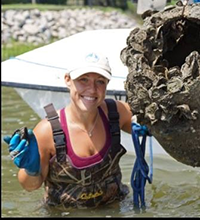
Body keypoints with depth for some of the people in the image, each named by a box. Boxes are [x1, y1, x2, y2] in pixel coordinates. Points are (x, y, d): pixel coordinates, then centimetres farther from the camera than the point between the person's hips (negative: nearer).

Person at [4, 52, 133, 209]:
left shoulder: (117, 112, -10)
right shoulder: (47, 131, -19)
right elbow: (32, 185, -5)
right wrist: (31, 170, -26)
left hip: (112, 208, 2)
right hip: (64, 213, -2)